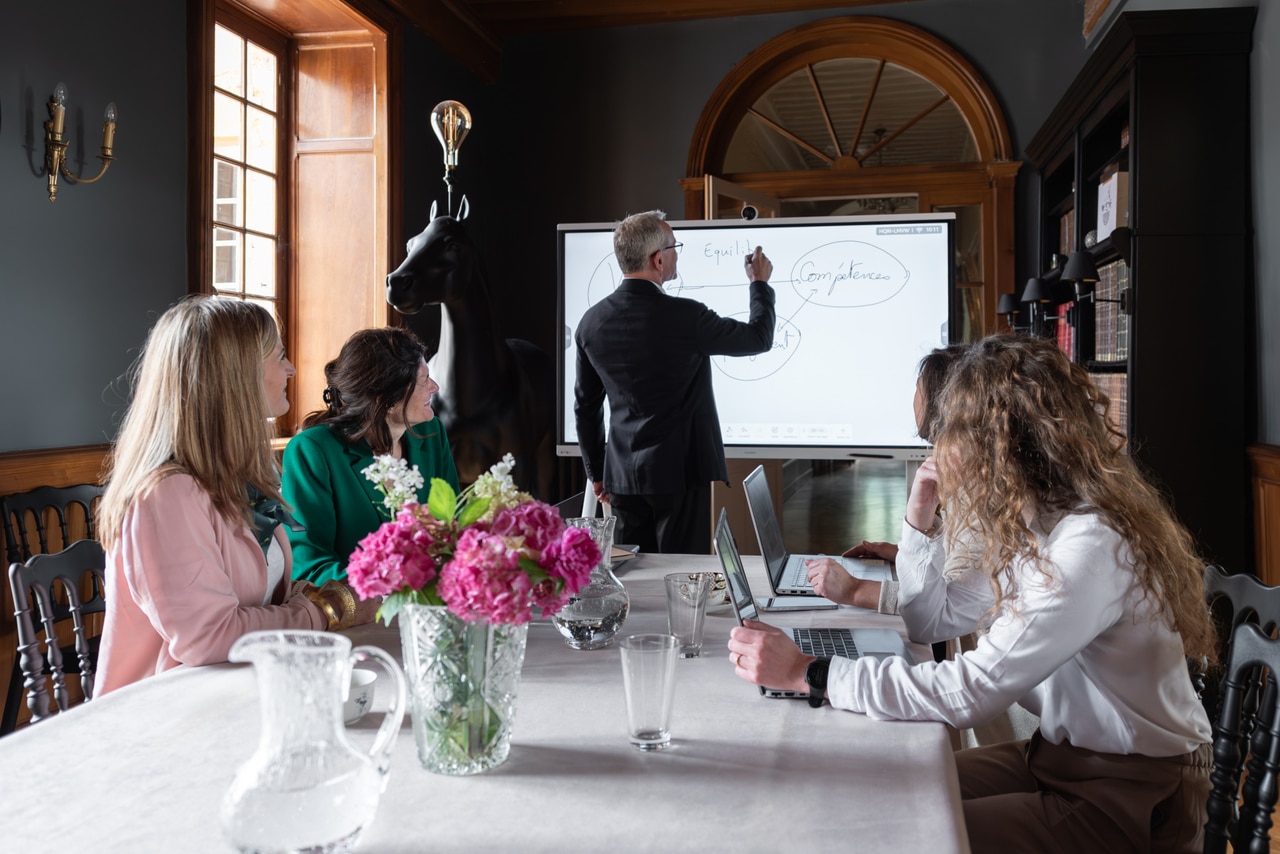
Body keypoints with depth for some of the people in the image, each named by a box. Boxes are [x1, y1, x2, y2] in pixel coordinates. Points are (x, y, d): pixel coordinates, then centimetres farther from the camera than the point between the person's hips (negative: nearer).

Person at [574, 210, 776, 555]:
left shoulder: (592, 321, 1)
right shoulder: (684, 316, -15)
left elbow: (585, 406, 10)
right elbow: (759, 338, 1)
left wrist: (596, 472, 21)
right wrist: (760, 283, 19)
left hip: (623, 476, 5)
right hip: (681, 474, -5)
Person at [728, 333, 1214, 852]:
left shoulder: (1091, 546, -28)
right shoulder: (1026, 520, 2)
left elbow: (970, 690, -33)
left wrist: (807, 674, -31)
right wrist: (920, 517, -3)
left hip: (1134, 797, -8)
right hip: (1059, 752, 8)